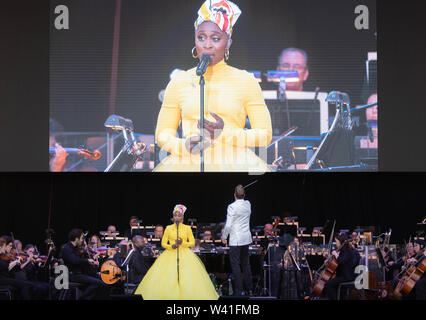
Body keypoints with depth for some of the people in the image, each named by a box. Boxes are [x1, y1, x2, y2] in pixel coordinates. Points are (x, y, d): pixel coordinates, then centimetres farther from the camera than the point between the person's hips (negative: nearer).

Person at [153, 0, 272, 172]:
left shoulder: (245, 80, 11)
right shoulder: (179, 82, 16)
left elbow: (264, 135, 7)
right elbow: (162, 134, 17)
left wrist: (225, 133, -8)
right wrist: (183, 146, -4)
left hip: (233, 163, 0)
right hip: (189, 164, 0)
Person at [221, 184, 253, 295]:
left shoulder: (232, 207, -16)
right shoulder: (248, 204, 2)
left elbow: (228, 225, -17)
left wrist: (224, 236, -2)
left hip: (236, 240, -7)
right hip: (246, 238, 7)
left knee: (235, 264, -2)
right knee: (245, 263, 16)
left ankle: (239, 290, -5)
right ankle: (249, 289, 20)